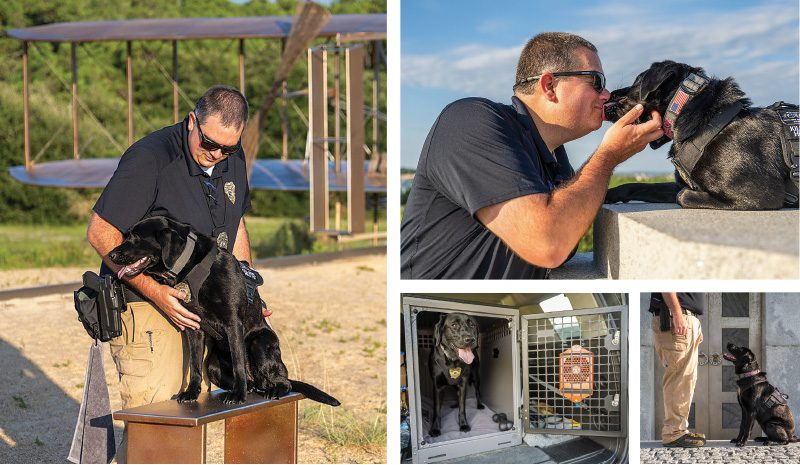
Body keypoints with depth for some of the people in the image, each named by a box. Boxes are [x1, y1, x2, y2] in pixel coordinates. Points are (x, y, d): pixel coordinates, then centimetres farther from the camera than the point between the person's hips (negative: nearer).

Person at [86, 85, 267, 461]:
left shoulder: (233, 159, 5)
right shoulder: (149, 158, -19)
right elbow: (101, 234, -18)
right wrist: (157, 292, -24)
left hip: (198, 306, 8)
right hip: (145, 304, -7)